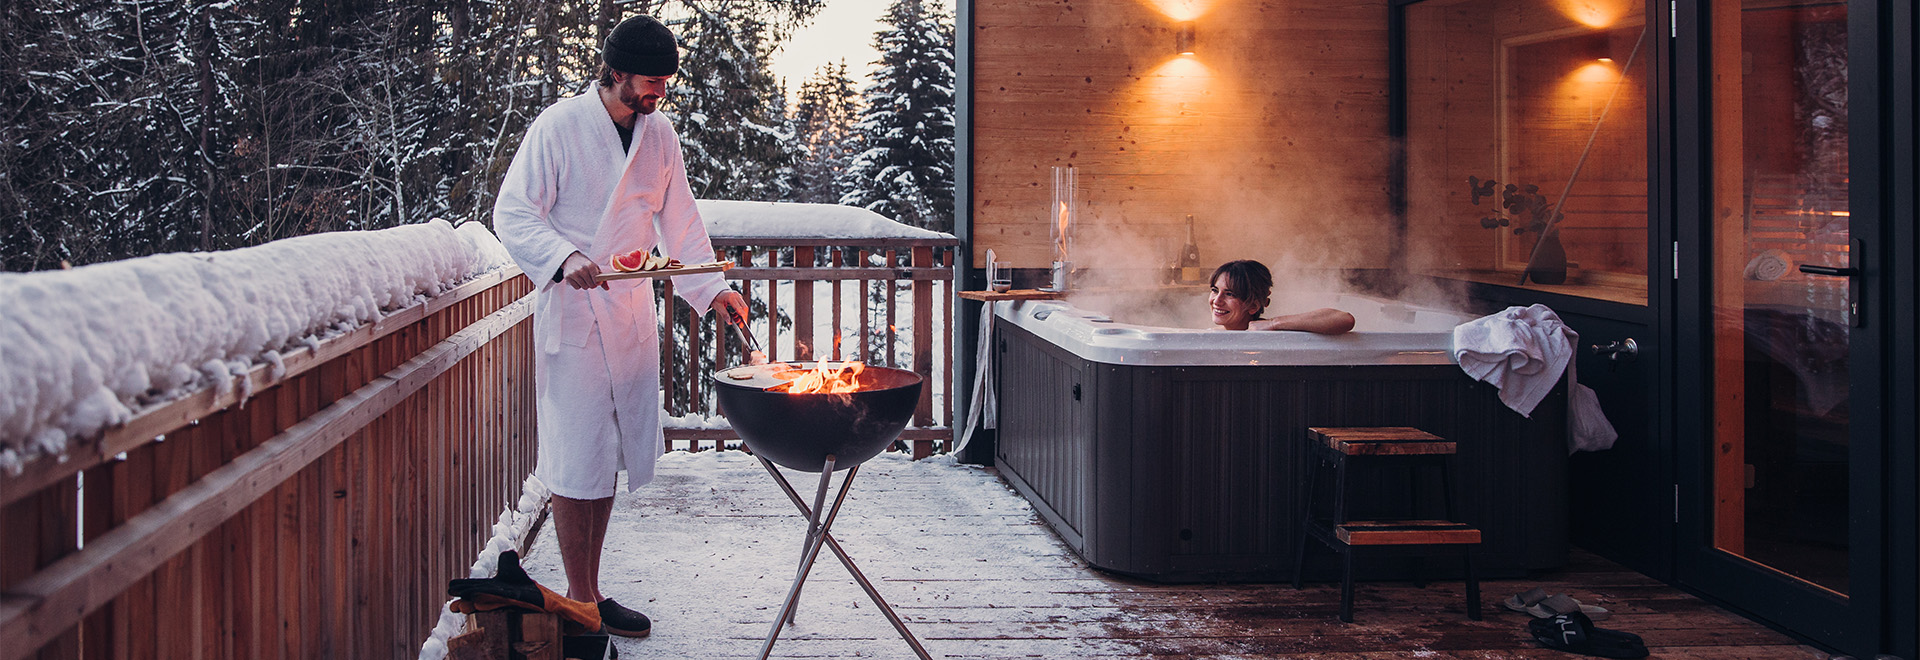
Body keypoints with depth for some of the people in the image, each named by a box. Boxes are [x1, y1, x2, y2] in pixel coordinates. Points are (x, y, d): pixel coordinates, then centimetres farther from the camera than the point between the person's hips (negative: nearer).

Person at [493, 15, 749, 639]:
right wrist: (566, 257, -27)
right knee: (578, 461, -4)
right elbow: (513, 214, -10)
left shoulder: (659, 134, 9)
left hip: (632, 316, 6)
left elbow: (679, 220, 16)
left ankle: (592, 593, 21)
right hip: (572, 313, -6)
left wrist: (712, 288, 3)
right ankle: (581, 604, 5)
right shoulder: (559, 126, -9)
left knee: (610, 456, 11)